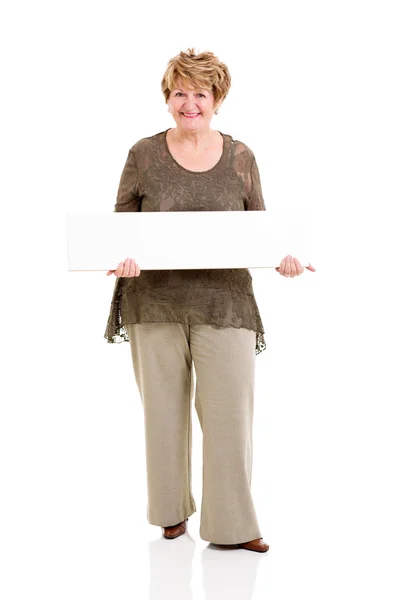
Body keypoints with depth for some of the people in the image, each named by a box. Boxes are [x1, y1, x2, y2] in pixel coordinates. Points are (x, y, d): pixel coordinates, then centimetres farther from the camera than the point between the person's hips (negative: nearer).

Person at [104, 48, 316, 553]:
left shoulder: (240, 157, 5)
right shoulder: (144, 154, 3)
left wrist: (282, 255, -10)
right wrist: (121, 256, -15)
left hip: (225, 301, 0)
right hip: (155, 300, 0)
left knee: (230, 408, -2)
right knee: (163, 408, 10)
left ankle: (231, 524, 12)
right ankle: (172, 510, 29)